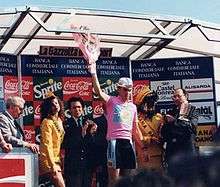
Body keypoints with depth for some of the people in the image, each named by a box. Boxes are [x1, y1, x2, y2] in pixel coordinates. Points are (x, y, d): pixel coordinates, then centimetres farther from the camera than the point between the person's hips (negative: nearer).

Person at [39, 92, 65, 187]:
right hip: (49, 161, -8)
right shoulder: (47, 122, -12)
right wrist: (52, 165, -22)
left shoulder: (59, 120, 12)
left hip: (56, 160, 8)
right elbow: (47, 145, -18)